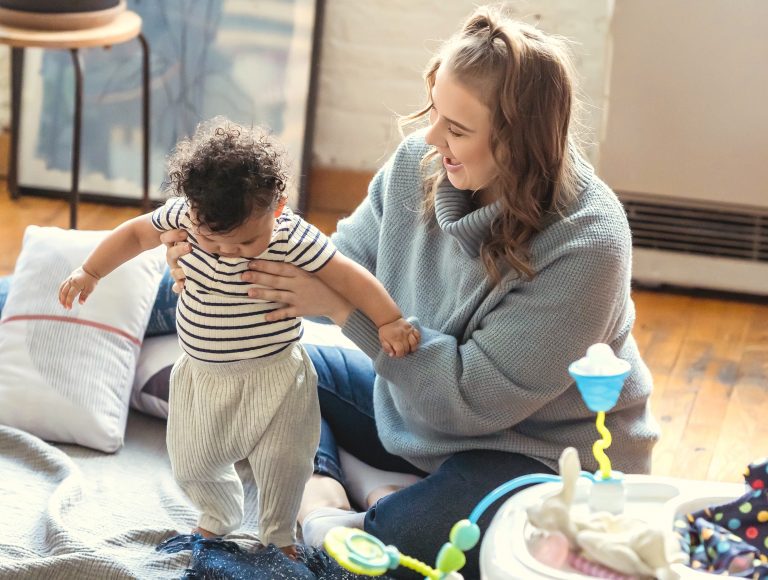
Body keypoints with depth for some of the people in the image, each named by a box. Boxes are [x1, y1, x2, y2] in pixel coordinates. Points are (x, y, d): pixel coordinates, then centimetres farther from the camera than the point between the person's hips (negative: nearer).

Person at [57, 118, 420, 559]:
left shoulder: (292, 237, -25)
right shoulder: (183, 216, -15)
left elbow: (348, 276, -20)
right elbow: (136, 234, 2)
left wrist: (390, 322, -23)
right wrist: (90, 273, 6)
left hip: (272, 376, -3)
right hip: (203, 374, 4)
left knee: (283, 462, -2)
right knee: (192, 463, 14)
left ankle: (279, 536, 27)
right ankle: (220, 519, 45)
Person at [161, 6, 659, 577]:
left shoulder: (586, 244, -30)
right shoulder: (418, 161, -11)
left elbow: (475, 398, -29)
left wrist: (345, 307, -31)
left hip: (545, 455, -7)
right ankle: (321, 497, -14)